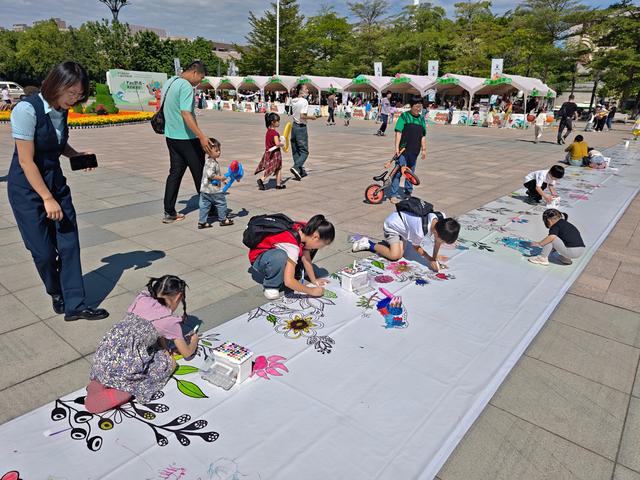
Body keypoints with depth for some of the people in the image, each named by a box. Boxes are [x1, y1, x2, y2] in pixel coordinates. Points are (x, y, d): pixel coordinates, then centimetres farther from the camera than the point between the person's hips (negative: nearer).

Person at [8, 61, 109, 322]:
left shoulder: (62, 110, 0)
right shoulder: (27, 110, -20)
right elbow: (26, 161, -20)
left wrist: (79, 155, -2)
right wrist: (48, 199, -19)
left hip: (56, 181, 6)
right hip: (28, 187, -6)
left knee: (69, 245, 2)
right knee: (44, 251, 0)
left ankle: (75, 305, 9)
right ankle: (56, 294, 28)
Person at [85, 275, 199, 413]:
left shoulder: (141, 299, 17)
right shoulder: (171, 320, 6)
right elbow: (187, 353, 20)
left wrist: (164, 346, 33)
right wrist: (194, 340, 41)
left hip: (102, 355, 6)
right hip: (126, 363, -6)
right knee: (169, 363, 15)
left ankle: (101, 380, 11)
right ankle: (125, 391, -3)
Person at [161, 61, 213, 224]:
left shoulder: (169, 82, 13)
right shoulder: (186, 86, -16)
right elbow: (185, 114, -27)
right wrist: (202, 136, -33)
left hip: (171, 136, 9)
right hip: (186, 138, -9)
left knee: (175, 173, 10)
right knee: (200, 172, 4)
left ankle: (169, 212, 10)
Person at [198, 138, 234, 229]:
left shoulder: (212, 161, 13)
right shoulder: (211, 163, -19)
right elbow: (210, 175, -26)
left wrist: (222, 179, 21)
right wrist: (221, 178, -20)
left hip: (205, 189, 9)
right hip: (214, 190, -9)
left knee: (204, 205, 9)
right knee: (221, 203, 7)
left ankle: (202, 222, 13)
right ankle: (223, 219, 18)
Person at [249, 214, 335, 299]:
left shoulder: (304, 230, -15)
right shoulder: (292, 245, -37)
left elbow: (306, 259, -7)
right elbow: (288, 281, -39)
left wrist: (314, 281, -13)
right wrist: (312, 291, -30)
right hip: (258, 258, -8)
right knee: (280, 257, -40)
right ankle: (270, 286, -15)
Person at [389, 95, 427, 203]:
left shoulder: (421, 119, 12)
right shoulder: (404, 116, -4)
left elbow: (423, 136, 16)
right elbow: (398, 132, -10)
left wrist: (424, 149, 13)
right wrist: (397, 147, -16)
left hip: (414, 151, 6)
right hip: (403, 150, -5)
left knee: (411, 172, 16)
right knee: (398, 171, -6)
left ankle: (408, 192, 29)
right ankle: (393, 194, -1)